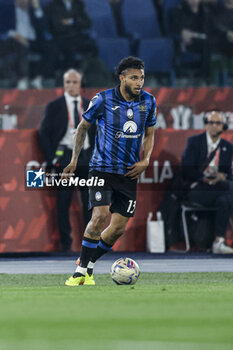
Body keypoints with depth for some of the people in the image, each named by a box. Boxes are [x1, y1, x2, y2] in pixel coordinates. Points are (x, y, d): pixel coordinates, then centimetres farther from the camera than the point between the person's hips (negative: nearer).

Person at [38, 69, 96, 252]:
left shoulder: (90, 106, 11)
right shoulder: (54, 106, 2)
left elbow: (98, 132, 19)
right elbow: (44, 134, 2)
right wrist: (52, 158, -6)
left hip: (86, 157, 2)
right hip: (64, 158, -2)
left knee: (90, 202, 1)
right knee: (63, 203, -2)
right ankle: (66, 242, 3)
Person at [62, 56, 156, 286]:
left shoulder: (148, 102, 2)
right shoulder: (103, 100, -9)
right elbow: (83, 126, 6)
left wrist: (145, 160, 0)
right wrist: (74, 160, 2)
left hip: (129, 172, 4)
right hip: (102, 168, -4)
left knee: (119, 228, 0)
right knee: (100, 215, -21)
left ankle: (88, 264, 19)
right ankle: (81, 270, -12)